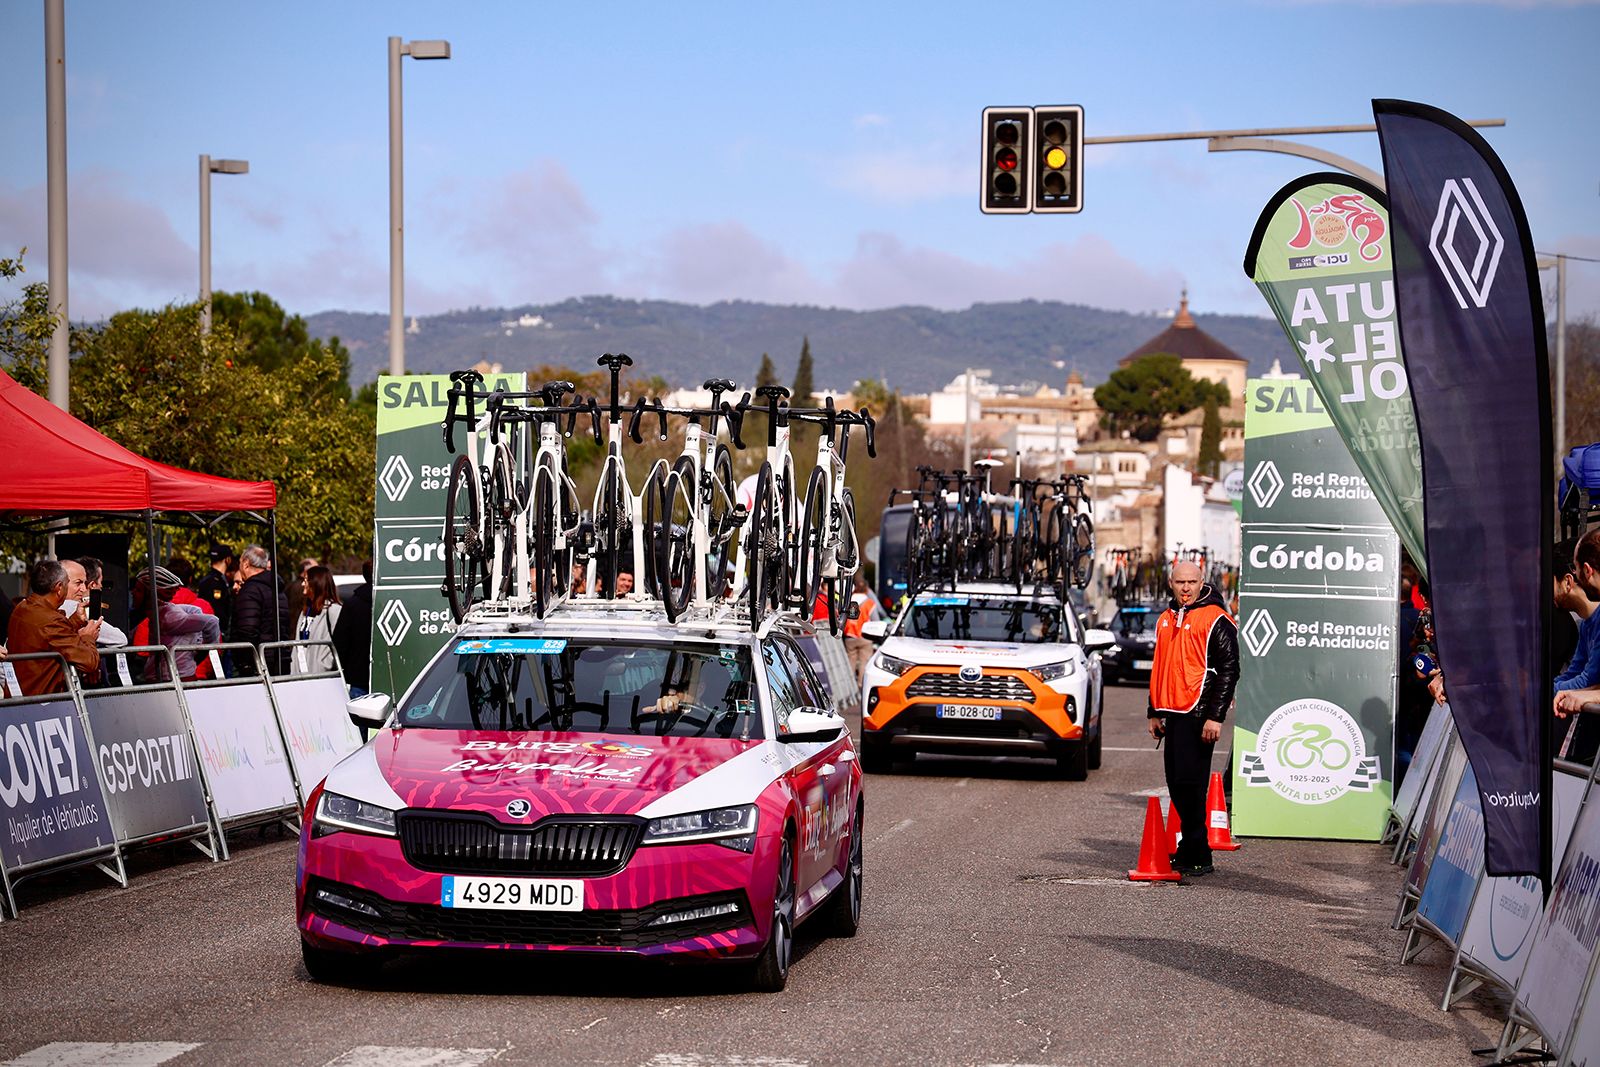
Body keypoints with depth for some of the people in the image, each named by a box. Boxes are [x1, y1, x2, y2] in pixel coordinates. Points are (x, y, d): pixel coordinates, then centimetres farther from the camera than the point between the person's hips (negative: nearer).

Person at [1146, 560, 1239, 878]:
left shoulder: (1216, 620, -7)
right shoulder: (1167, 619, 17)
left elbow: (1229, 670, -11)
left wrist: (1215, 716, -16)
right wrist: (1154, 712, 20)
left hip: (1198, 715, -8)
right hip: (1173, 714, 8)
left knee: (1189, 783, -10)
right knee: (1177, 785, 10)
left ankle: (1197, 856, -6)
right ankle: (1191, 849, 19)